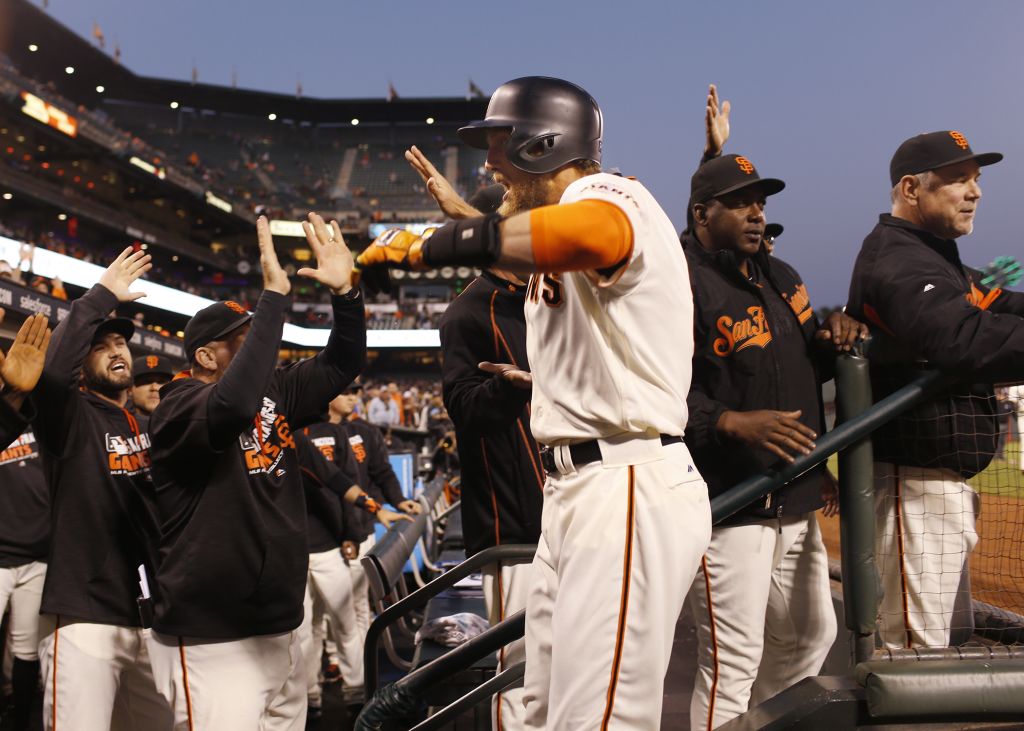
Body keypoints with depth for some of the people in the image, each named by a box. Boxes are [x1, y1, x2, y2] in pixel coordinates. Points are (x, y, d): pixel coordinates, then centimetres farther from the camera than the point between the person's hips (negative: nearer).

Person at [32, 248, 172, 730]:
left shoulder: (153, 425, 14)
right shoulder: (70, 417, -4)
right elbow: (51, 370, -25)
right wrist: (102, 295, -19)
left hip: (152, 615, 6)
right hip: (85, 618, -6)